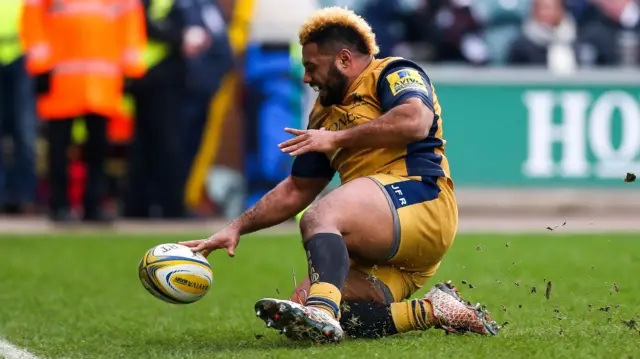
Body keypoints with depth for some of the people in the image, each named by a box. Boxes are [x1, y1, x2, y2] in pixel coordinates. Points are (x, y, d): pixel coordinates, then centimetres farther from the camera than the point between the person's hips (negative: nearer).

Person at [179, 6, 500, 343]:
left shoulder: (393, 73, 3)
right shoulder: (325, 114, 27)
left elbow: (416, 121, -20)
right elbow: (296, 190, 31)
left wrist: (339, 138, -14)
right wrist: (237, 227, 22)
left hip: (421, 201, -9)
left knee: (319, 218, -31)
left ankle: (321, 313, -55)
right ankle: (433, 311, -8)